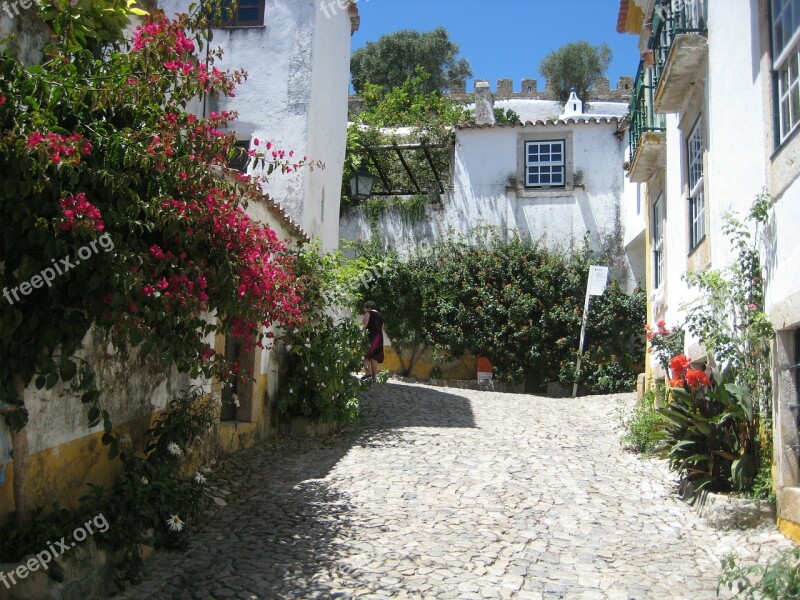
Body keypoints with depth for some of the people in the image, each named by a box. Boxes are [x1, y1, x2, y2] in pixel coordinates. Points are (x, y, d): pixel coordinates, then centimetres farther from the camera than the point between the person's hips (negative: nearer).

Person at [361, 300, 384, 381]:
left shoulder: (368, 313, 0)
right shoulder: (380, 316, 22)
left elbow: (364, 325, -12)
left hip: (370, 336, -7)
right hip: (379, 337, 7)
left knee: (365, 355, -5)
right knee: (374, 357, 8)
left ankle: (369, 372, -21)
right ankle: (374, 376, 6)